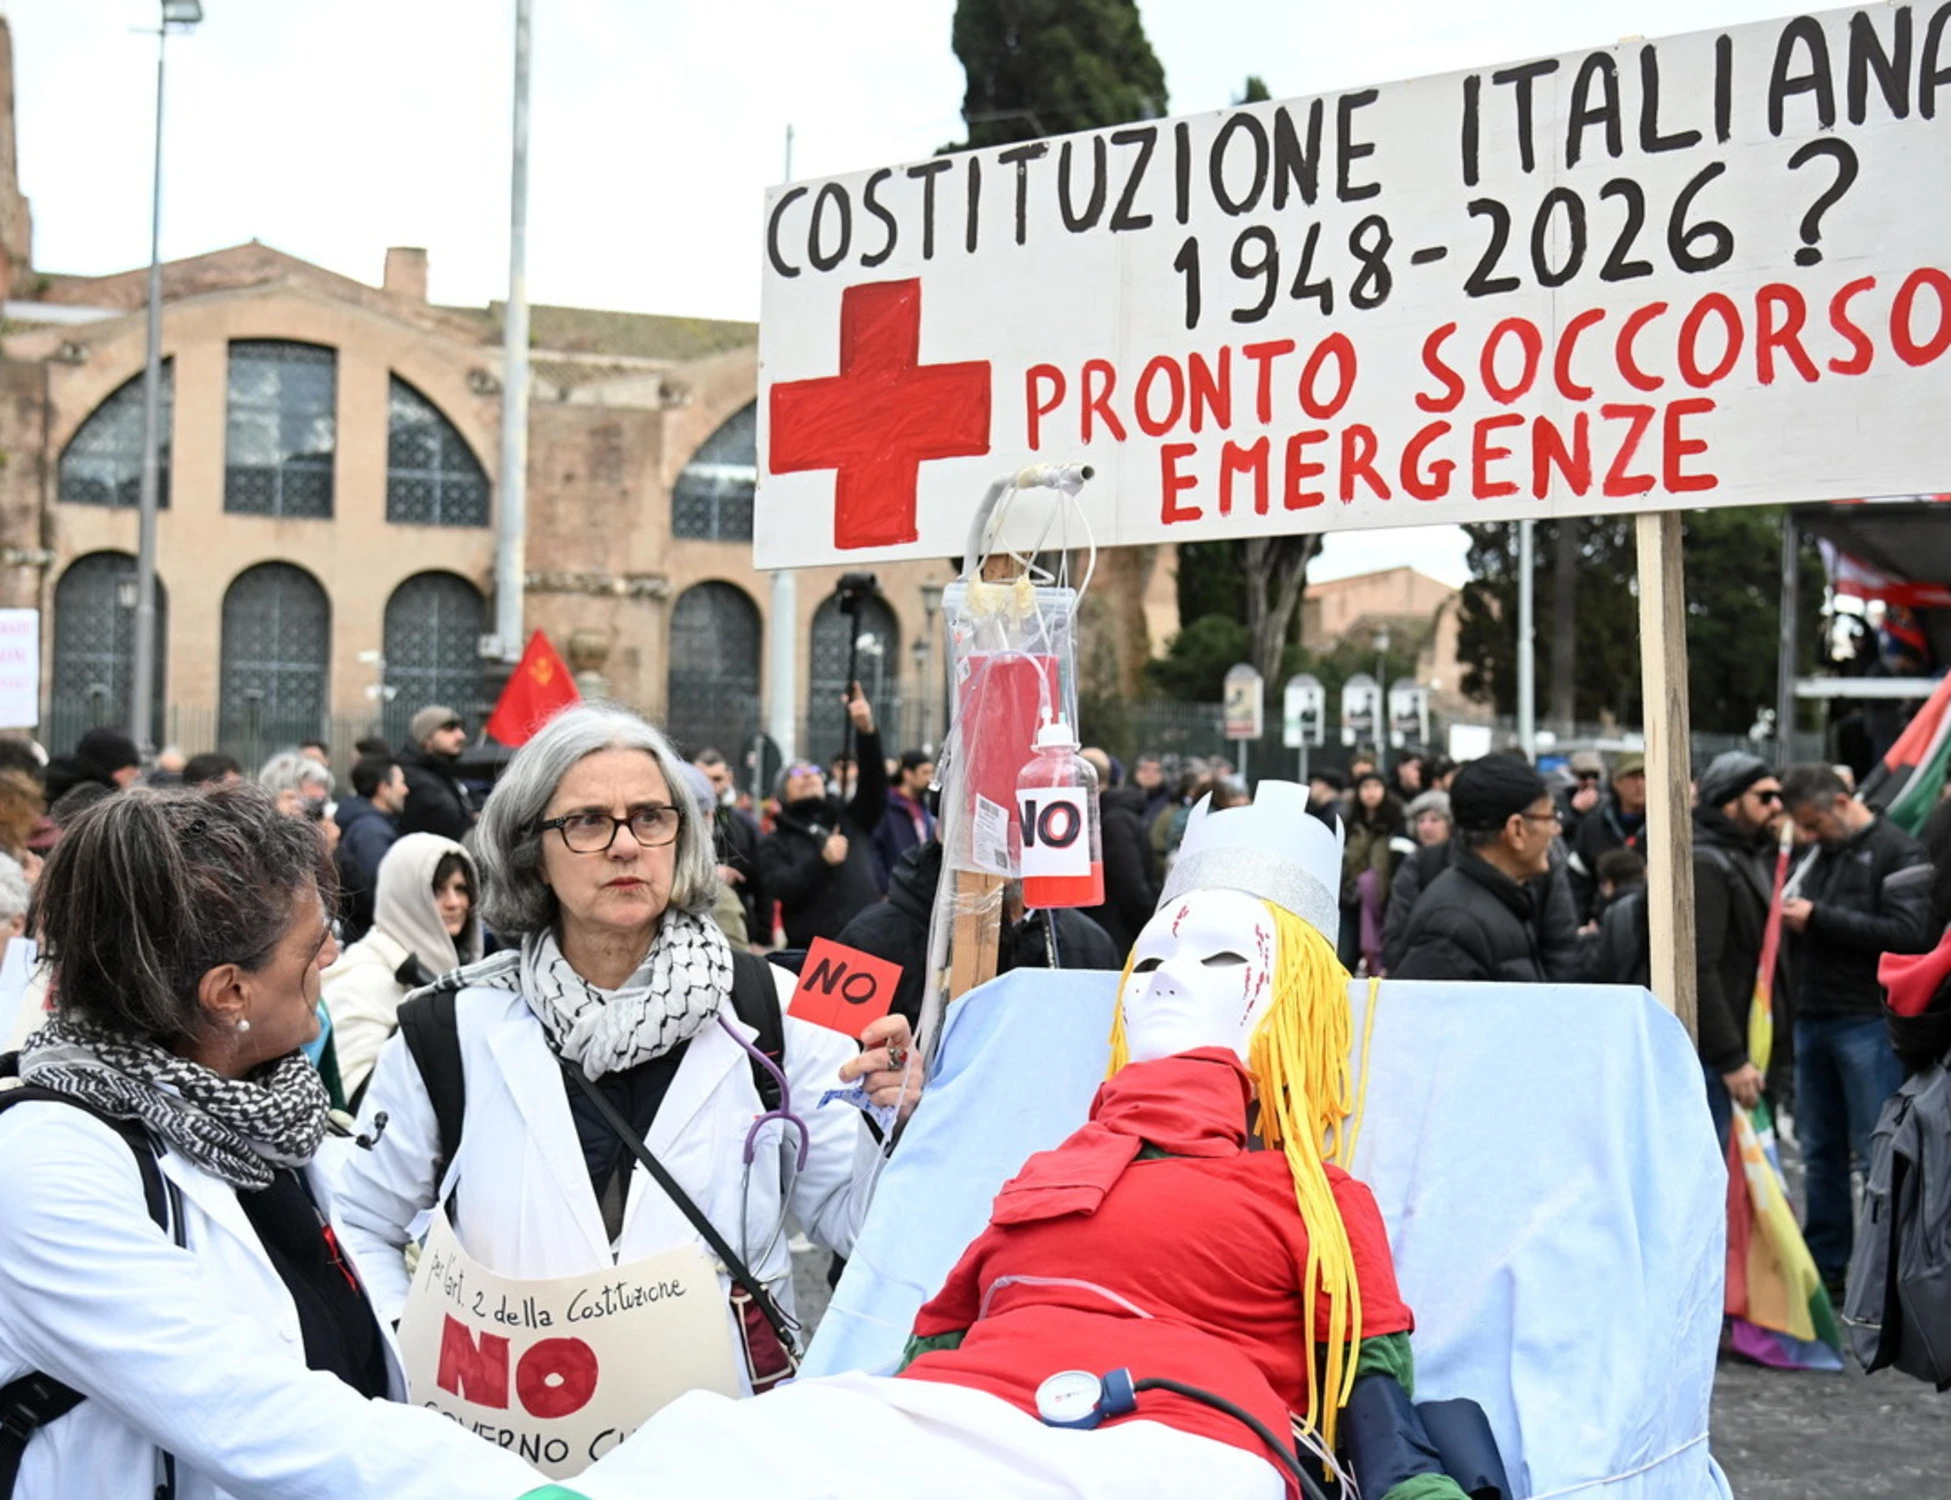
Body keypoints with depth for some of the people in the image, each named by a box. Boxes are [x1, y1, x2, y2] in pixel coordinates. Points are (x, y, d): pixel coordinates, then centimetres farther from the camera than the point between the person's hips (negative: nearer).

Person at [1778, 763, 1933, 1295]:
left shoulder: (1898, 852, -7)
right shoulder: (1819, 853, 15)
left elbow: (1909, 934, -18)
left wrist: (1818, 918, -17)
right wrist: (1788, 916, 5)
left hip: (1868, 1024, -7)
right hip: (1813, 1020, 7)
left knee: (1878, 1152, -4)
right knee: (1820, 1150, 11)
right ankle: (1825, 1262, 19)